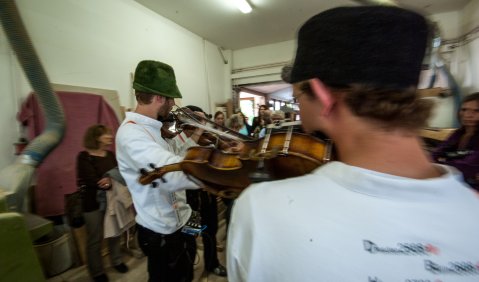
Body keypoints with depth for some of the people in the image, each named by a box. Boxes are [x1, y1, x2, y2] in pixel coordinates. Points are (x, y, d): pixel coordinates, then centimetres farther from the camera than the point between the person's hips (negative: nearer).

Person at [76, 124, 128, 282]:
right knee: (95, 239, 9)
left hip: (112, 201, 5)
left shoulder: (110, 154, 6)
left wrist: (111, 180, -23)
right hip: (94, 203, -5)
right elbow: (92, 181, -19)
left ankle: (116, 261, 38)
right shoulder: (84, 156, -10)